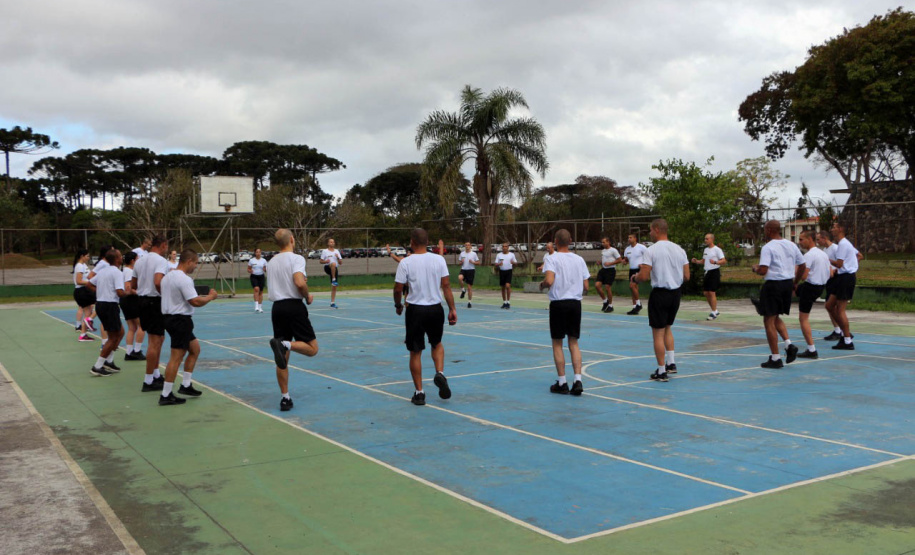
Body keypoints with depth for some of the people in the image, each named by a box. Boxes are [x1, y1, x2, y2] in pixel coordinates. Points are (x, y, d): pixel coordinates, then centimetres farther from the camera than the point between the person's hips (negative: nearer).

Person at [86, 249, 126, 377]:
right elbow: (120, 293, -23)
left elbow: (89, 284, 18)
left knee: (120, 332, 20)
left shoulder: (102, 271, 12)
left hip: (100, 303, 9)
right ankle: (97, 367, 0)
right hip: (110, 305, -9)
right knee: (113, 337, 1)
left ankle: (109, 361, 20)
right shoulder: (117, 273, -14)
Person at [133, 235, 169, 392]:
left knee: (159, 338, 20)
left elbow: (134, 286, 18)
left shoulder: (139, 261, 12)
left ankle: (156, 375, 27)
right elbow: (158, 282, -27)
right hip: (155, 302, -9)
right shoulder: (161, 261, -13)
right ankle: (148, 382, -1)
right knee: (154, 342, -4)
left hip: (142, 301, 9)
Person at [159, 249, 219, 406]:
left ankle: (185, 385, 20)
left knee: (195, 348, 19)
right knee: (176, 357, -6)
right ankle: (166, 396, -4)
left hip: (170, 317, 10)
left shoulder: (168, 276, 12)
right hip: (181, 320, -10)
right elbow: (196, 302, -22)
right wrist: (210, 297, -6)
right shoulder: (184, 279, -18)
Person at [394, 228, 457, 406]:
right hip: (435, 309, 2)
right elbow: (446, 285, -4)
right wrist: (452, 309, 3)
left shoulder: (405, 262, -8)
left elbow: (398, 289, -6)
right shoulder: (438, 259, -3)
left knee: (415, 352, 9)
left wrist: (398, 306, 13)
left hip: (415, 310, -2)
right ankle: (440, 374, 3)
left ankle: (419, 393, 12)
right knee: (437, 344, 26)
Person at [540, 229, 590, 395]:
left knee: (557, 343, 7)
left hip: (558, 303, -4)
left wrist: (542, 285, -2)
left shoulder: (552, 259, -8)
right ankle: (577, 380, 1)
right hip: (575, 302, 4)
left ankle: (562, 383, 10)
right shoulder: (579, 259, 6)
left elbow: (549, 281, -23)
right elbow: (586, 286, 4)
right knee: (574, 342, 11)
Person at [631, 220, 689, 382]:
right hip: (676, 293, 6)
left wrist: (635, 279, 4)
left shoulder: (651, 251, -12)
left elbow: (644, 276, -17)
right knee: (667, 328, 24)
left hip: (659, 294, -6)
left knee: (658, 333, 2)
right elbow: (686, 276, 6)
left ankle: (661, 372, 5)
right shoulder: (679, 250, 5)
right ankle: (671, 363, 20)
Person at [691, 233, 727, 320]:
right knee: (706, 293, 8)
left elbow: (724, 261, -13)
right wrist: (696, 261, 5)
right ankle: (715, 311, 22)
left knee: (712, 292, -11)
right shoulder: (705, 249, 16)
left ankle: (714, 313, -3)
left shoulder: (717, 249, -8)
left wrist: (715, 262, -30)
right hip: (707, 272, 8)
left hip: (714, 272, -8)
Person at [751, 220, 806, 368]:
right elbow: (802, 266, 14)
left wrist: (755, 268, -1)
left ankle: (775, 359, 4)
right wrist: (795, 282, 24)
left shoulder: (768, 247, -14)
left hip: (773, 285, -7)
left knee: (769, 321, 2)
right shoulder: (791, 245, 8)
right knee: (776, 318, 24)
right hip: (788, 284, 7)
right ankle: (789, 344, 4)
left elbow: (763, 271, -23)